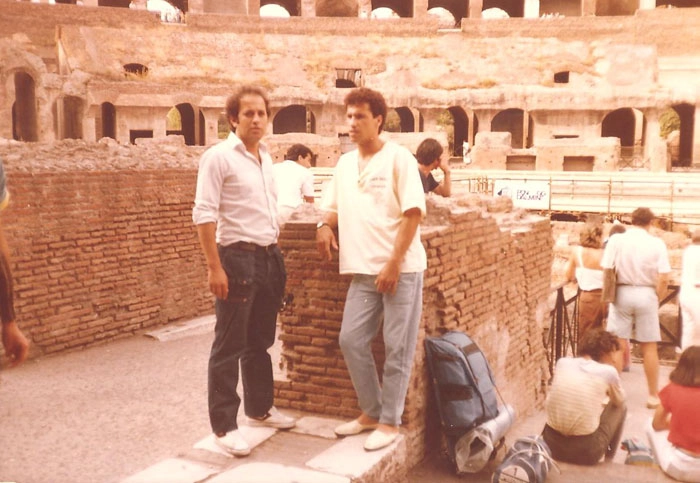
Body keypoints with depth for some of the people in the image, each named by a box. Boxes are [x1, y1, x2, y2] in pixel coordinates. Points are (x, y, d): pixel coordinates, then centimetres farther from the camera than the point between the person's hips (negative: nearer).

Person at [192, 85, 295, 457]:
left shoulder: (265, 157, 13)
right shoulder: (218, 157, -10)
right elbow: (204, 215, -15)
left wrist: (275, 253, 15)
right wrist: (215, 268, -19)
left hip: (269, 258, 7)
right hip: (238, 258, -7)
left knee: (260, 342, 18)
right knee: (229, 347, 1)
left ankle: (259, 408, 34)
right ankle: (224, 426, 11)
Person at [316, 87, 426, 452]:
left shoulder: (398, 158, -6)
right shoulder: (344, 163, 13)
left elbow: (413, 213, -11)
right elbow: (333, 207, 23)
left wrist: (394, 264, -16)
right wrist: (325, 225, -1)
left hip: (401, 268, -6)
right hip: (364, 270, 6)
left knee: (397, 348, 1)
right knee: (351, 340, 6)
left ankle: (390, 422, 14)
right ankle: (371, 411, 23)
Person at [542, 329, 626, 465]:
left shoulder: (562, 362, 5)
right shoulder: (608, 371, -4)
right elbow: (619, 401, 18)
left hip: (552, 445, 4)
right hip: (586, 451, -4)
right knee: (620, 408, 22)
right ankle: (608, 461, 32)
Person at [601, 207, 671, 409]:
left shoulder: (616, 240, -5)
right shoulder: (657, 243, -5)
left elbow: (606, 271, -9)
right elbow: (663, 279, -9)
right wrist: (657, 299, 6)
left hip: (622, 294, 0)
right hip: (646, 295, 0)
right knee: (649, 347, 10)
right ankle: (653, 395, 19)